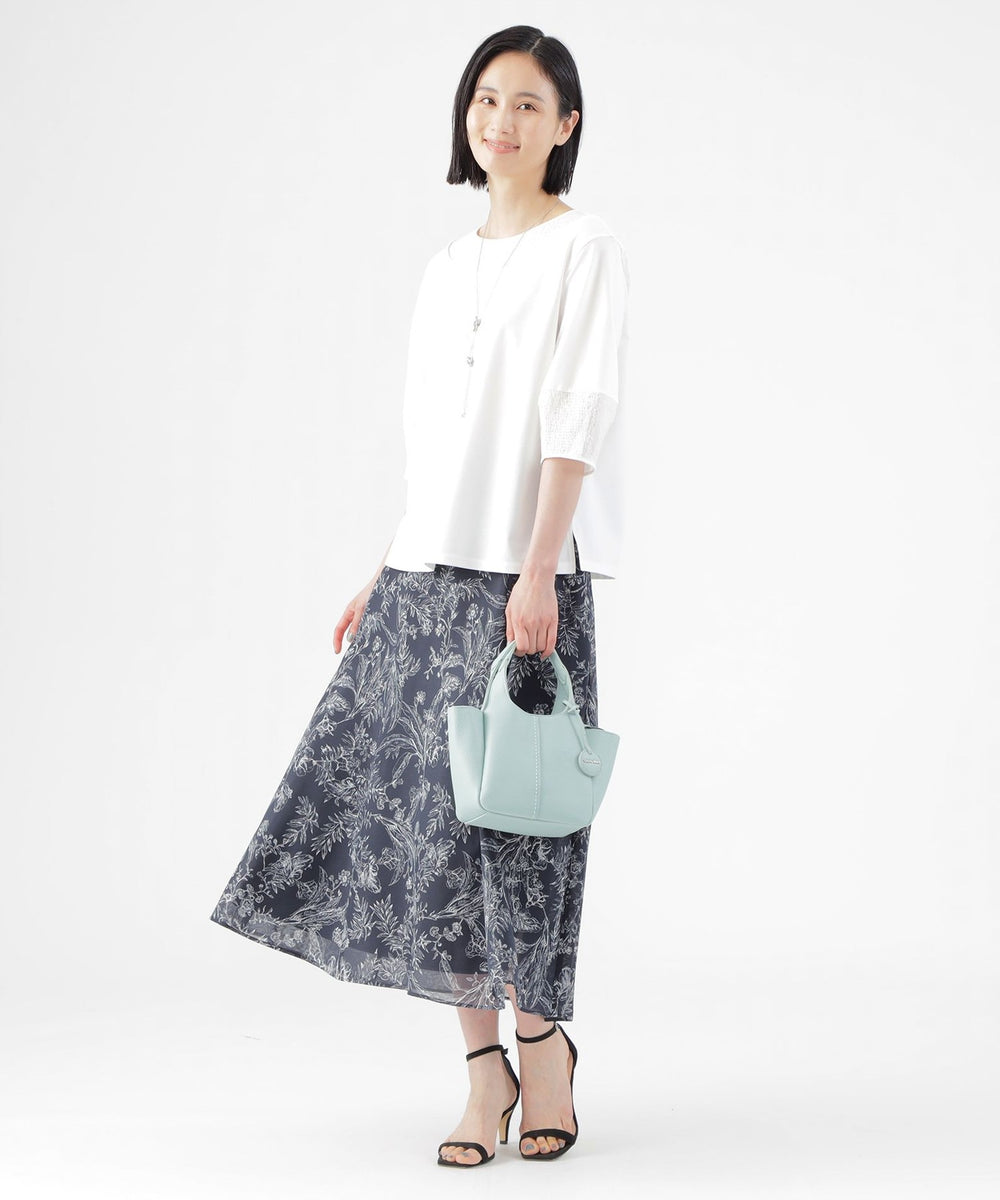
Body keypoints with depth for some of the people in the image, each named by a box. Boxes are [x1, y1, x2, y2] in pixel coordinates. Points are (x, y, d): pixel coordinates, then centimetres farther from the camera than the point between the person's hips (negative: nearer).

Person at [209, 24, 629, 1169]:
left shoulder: (583, 249, -2)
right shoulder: (448, 266, 17)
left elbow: (576, 421, -11)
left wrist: (539, 571, -19)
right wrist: (386, 573, 15)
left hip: (524, 571, -6)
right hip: (428, 571, 6)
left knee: (508, 805, -3)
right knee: (432, 803, 2)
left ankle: (541, 1039, 16)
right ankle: (484, 1064, 11)